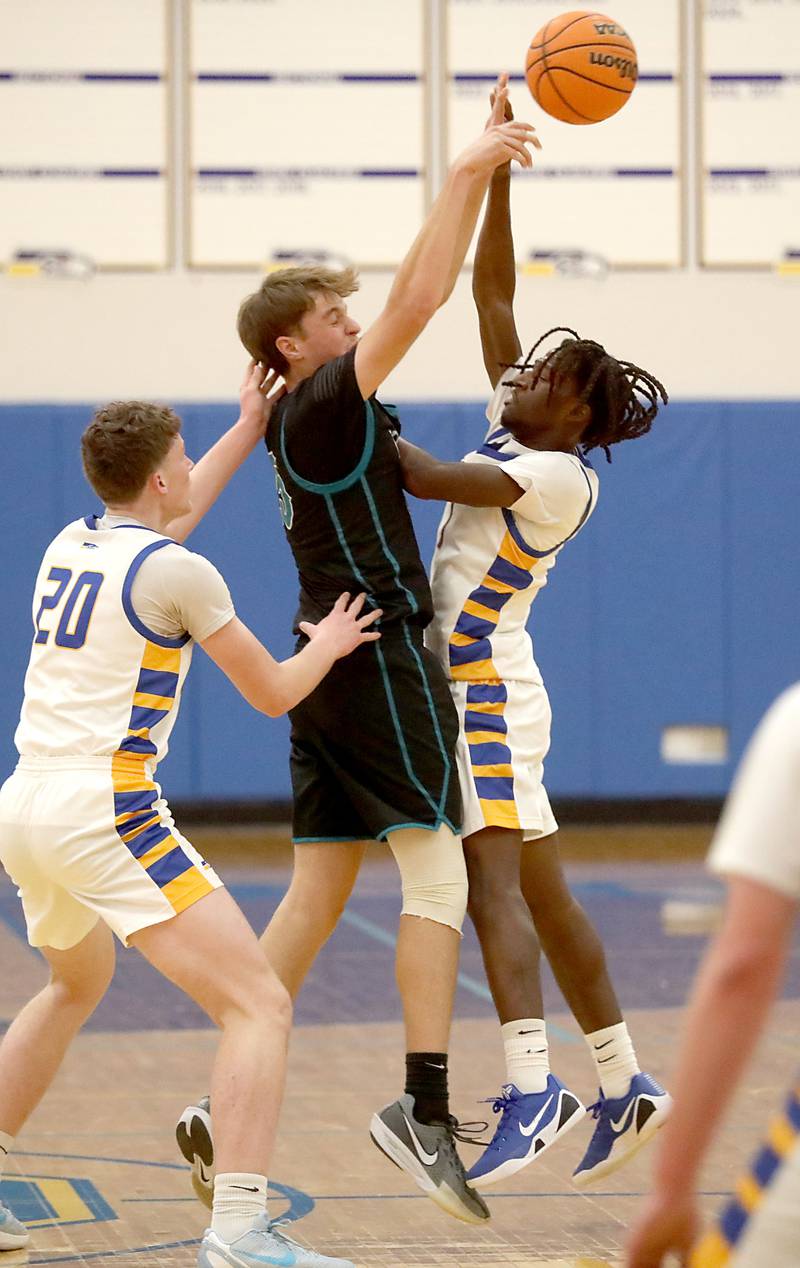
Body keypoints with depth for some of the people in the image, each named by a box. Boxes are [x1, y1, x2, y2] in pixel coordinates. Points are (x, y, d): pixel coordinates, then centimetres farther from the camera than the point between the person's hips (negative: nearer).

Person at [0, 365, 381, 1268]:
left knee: (77, 985, 34)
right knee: (260, 1007, -10)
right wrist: (327, 648, 25)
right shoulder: (177, 574, -6)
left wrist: (248, 428, 46)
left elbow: (160, 524, 39)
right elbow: (273, 692, 4)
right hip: (103, 810, -8)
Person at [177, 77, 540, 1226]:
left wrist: (482, 169, 15)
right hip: (382, 656, -9)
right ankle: (425, 1106, -19)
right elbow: (417, 301, -18)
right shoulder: (321, 408, -9)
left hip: (333, 663, 9)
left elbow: (415, 297, 18)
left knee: (319, 891, 7)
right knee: (437, 876, -11)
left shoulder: (318, 410, 15)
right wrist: (465, 176, -13)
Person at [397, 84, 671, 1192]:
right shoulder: (516, 435, 11)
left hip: (488, 690, -9)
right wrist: (496, 174, 6)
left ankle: (533, 1090, -30)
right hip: (469, 685, 9)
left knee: (492, 882, -20)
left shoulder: (562, 478, -12)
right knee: (542, 896, 11)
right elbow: (492, 290, 11)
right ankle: (624, 1087, 16)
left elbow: (424, 476, -18)